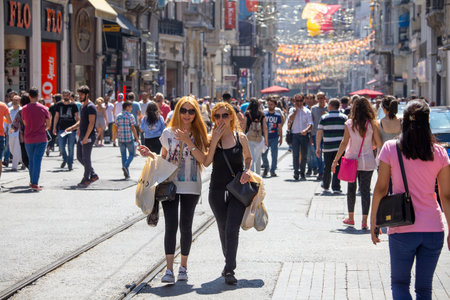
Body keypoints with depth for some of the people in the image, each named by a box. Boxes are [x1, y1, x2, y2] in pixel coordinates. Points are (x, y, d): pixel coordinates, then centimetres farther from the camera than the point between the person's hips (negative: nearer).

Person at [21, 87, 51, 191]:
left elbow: (25, 123, 10)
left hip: (28, 139, 2)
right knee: (37, 161, -4)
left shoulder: (24, 109, -2)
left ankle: (32, 181, 24)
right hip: (41, 139, -2)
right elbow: (48, 125, 1)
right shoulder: (43, 109, -5)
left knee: (31, 161, 15)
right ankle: (35, 183, -11)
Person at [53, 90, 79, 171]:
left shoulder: (73, 105, 1)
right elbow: (56, 116, 11)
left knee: (71, 147, 0)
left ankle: (70, 164, 12)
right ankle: (65, 159, 24)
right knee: (61, 147, -2)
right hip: (61, 128, 2)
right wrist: (54, 127, 6)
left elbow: (77, 117, 5)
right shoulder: (59, 105, 6)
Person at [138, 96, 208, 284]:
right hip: (170, 184, 0)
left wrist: (189, 142, -18)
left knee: (186, 226, 3)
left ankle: (183, 267, 18)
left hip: (191, 187, 0)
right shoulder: (168, 133, 7)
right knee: (171, 226, -8)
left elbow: (203, 159, -8)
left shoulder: (198, 134, 4)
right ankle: (169, 270, -9)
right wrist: (150, 154, -2)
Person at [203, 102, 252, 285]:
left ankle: (229, 270, -13)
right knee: (223, 229, 13)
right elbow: (206, 162, -14)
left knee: (232, 229, -12)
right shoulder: (211, 139, 0)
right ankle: (229, 262, 32)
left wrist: (246, 171, -5)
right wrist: (215, 140, -17)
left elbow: (248, 157, 14)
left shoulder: (240, 138, -1)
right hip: (217, 190, 2)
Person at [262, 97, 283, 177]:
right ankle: (266, 167, 24)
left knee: (274, 155, 0)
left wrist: (281, 138, 8)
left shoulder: (278, 115, 5)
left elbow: (280, 127, 10)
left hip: (274, 138, 0)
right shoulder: (263, 114, 2)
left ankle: (272, 171, 10)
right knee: (263, 154, 0)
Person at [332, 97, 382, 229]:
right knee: (365, 190, 2)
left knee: (351, 188, 15)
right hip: (367, 162, -1)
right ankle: (364, 221, -3)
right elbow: (379, 144, -5)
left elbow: (344, 143, -7)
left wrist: (336, 160, -2)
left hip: (352, 160, 1)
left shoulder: (349, 124, -5)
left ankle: (351, 217, 25)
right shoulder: (372, 124, -5)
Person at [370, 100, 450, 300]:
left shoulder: (391, 148, -5)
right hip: (434, 228, 2)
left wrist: (373, 222, 7)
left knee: (399, 283, 11)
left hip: (402, 230, -2)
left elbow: (381, 189, -3)